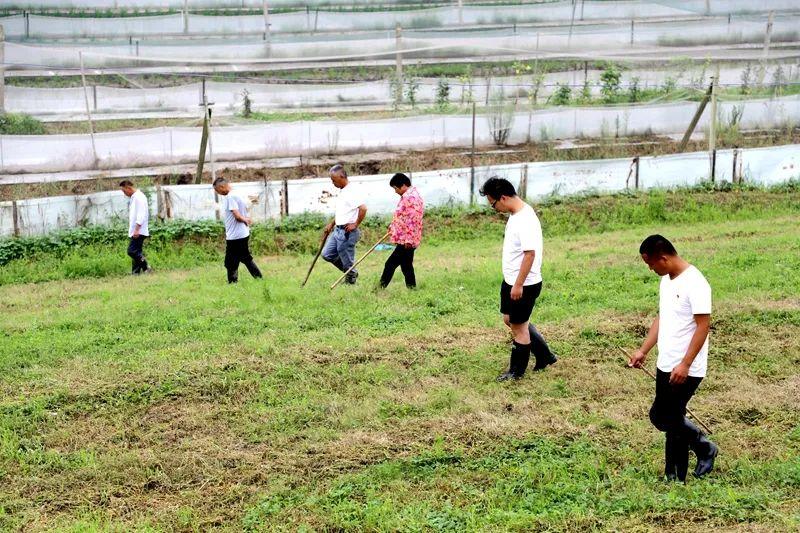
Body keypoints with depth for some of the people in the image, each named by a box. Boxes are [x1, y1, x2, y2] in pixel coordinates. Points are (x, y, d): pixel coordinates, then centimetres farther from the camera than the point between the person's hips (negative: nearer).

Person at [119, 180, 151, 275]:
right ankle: (136, 273, 7)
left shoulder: (139, 197, -13)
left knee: (132, 251, -14)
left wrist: (137, 229, -23)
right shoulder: (133, 197, 18)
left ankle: (146, 268, -9)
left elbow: (141, 215, -20)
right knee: (136, 252, 7)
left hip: (139, 231, -10)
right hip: (134, 231, 10)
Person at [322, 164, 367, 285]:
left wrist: (355, 225, -19)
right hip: (337, 230, 10)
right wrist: (331, 224, 20)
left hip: (347, 232, -10)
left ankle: (350, 282, 14)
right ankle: (351, 273, 24)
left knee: (347, 260, -1)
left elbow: (363, 208, -29)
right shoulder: (342, 191, 14)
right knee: (327, 254, 12)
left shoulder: (352, 191, -18)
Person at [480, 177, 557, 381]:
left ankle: (516, 372, 20)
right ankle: (544, 356, 31)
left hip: (524, 285, -10)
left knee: (519, 326, 4)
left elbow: (530, 253, -28)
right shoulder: (515, 215, 7)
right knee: (510, 319, 20)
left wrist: (518, 285, -25)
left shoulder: (525, 220, -25)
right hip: (511, 281, 10)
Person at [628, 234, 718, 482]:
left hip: (685, 370, -9)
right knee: (671, 418, 13)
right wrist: (643, 351, 13)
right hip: (666, 366, 9)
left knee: (662, 417, -5)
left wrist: (685, 365, -23)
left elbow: (703, 325, -20)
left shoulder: (694, 283, -18)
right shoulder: (667, 280, 10)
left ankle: (675, 477, 8)